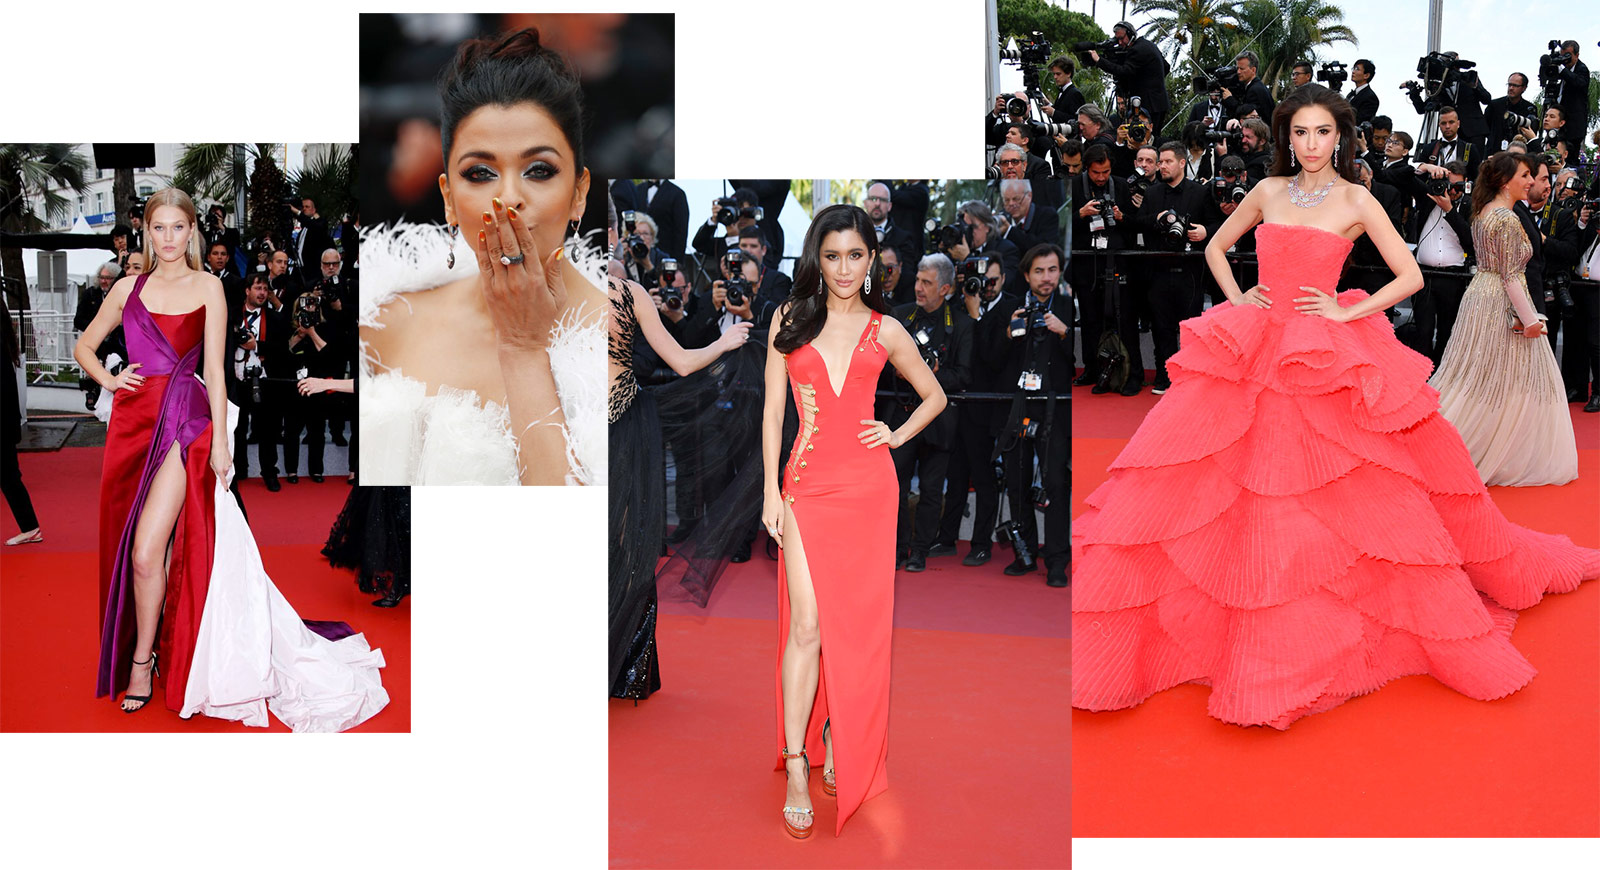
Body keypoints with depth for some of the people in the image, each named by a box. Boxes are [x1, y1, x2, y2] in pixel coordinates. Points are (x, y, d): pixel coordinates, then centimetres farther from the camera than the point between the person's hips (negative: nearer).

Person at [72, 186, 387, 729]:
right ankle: (140, 645, 25)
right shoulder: (128, 289, 11)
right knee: (127, 547, 8)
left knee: (148, 551, -12)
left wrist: (220, 440, -5)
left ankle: (143, 660, 3)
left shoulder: (208, 288, 2)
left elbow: (214, 369, 0)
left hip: (185, 420, -4)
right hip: (133, 419, 4)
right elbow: (84, 347, 22)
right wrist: (108, 379, 2)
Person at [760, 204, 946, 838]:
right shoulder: (790, 321, 8)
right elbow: (773, 409, 6)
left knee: (856, 623, 5)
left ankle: (841, 745, 21)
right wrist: (771, 488, 0)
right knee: (807, 624, -6)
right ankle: (796, 769, 0)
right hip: (807, 482, -1)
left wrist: (898, 435, 4)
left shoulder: (885, 329, 8)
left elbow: (934, 395, 20)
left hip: (868, 484, 1)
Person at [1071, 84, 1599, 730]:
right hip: (1254, 354, 3)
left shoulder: (1357, 201, 0)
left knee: (1335, 494, 0)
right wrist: (1236, 296, 7)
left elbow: (1411, 277, -1)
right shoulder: (1269, 191, 9)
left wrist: (1346, 312, -8)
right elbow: (1216, 247, 21)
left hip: (1326, 357, -3)